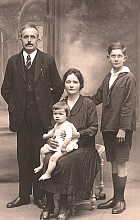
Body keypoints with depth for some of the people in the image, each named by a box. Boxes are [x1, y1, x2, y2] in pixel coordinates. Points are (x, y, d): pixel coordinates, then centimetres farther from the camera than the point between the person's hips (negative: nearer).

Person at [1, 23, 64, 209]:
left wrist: (49, 106, 4)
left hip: (42, 117, -2)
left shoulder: (48, 60, 2)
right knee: (23, 157, 8)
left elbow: (58, 87, 7)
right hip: (21, 117, 2)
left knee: (40, 156, 3)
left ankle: (40, 195, 14)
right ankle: (24, 195, 18)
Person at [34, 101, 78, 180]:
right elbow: (53, 131, 34)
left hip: (65, 147, -10)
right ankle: (41, 165, 28)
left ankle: (48, 174, -18)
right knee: (43, 150, 11)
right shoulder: (57, 125, 11)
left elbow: (69, 137, -31)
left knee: (54, 157, -26)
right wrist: (47, 135, 17)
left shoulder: (67, 126, -19)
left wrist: (63, 146, -31)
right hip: (55, 145, 10)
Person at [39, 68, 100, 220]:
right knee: (47, 160, -29)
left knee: (64, 162, -34)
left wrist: (78, 134, -19)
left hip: (82, 147, -4)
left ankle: (64, 205, -18)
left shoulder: (88, 104, 3)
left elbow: (93, 128, -2)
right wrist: (50, 138, -3)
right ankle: (49, 204, -17)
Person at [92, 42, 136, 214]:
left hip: (121, 128, -7)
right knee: (113, 163, 12)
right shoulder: (108, 78, 14)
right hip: (108, 127, 7)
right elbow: (98, 98, 16)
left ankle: (120, 200, 10)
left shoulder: (128, 78, -8)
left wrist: (123, 128, -16)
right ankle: (115, 198, 22)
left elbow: (128, 105, -13)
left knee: (121, 163, 0)